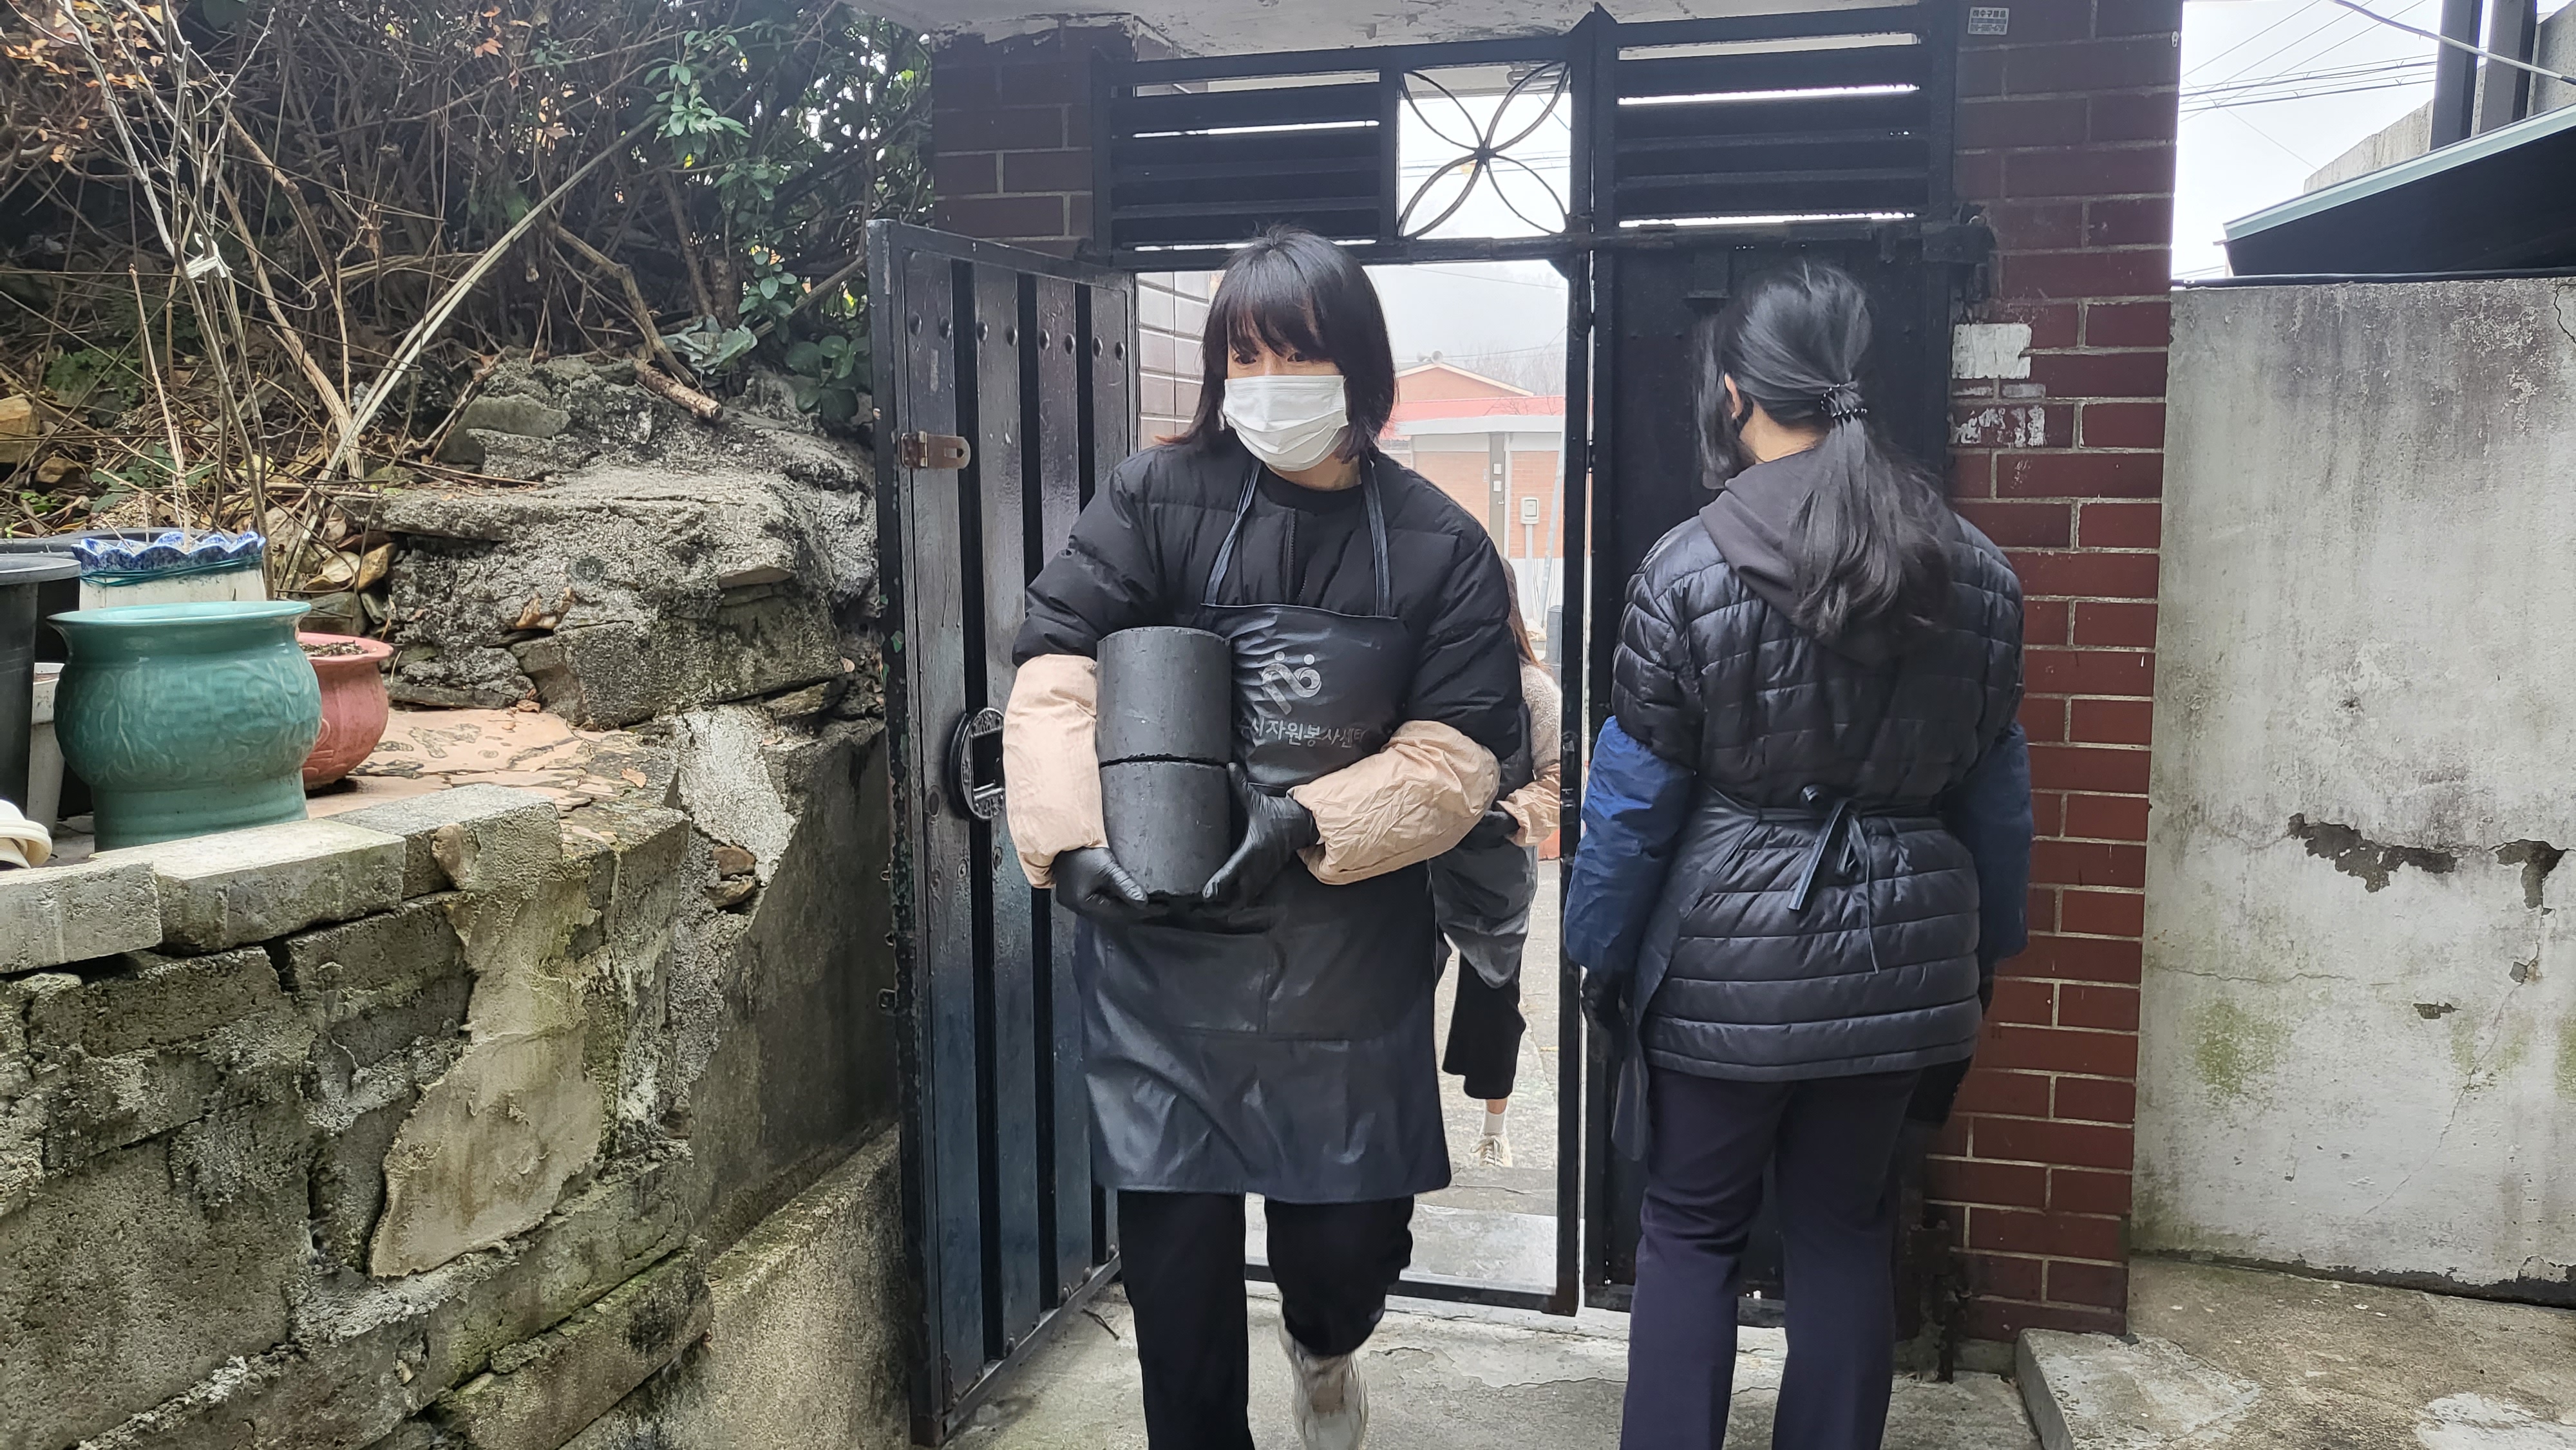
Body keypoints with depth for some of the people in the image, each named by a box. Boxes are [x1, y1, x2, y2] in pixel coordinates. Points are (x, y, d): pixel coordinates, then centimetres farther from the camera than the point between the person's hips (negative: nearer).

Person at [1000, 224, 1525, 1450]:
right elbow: (1055, 671, -10)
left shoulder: (1440, 549, 0)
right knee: (1173, 1234, 5)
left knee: (1350, 1231, 9)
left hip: (1348, 953, 1)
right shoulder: (1155, 500, -2)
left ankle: (1323, 1345, 47)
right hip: (1161, 947, 0)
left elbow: (1459, 752, -6)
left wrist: (1307, 825, -20)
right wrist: (1072, 843, -23)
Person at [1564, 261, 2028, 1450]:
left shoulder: (1688, 570, -12)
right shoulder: (1975, 573, 1)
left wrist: (1600, 952, 3)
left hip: (1725, 960, -4)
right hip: (1896, 959, 4)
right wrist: (1977, 946, 19)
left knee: (1690, 1229, 11)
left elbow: (1633, 798, -9)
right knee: (1845, 1229, 17)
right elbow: (1994, 787, 8)